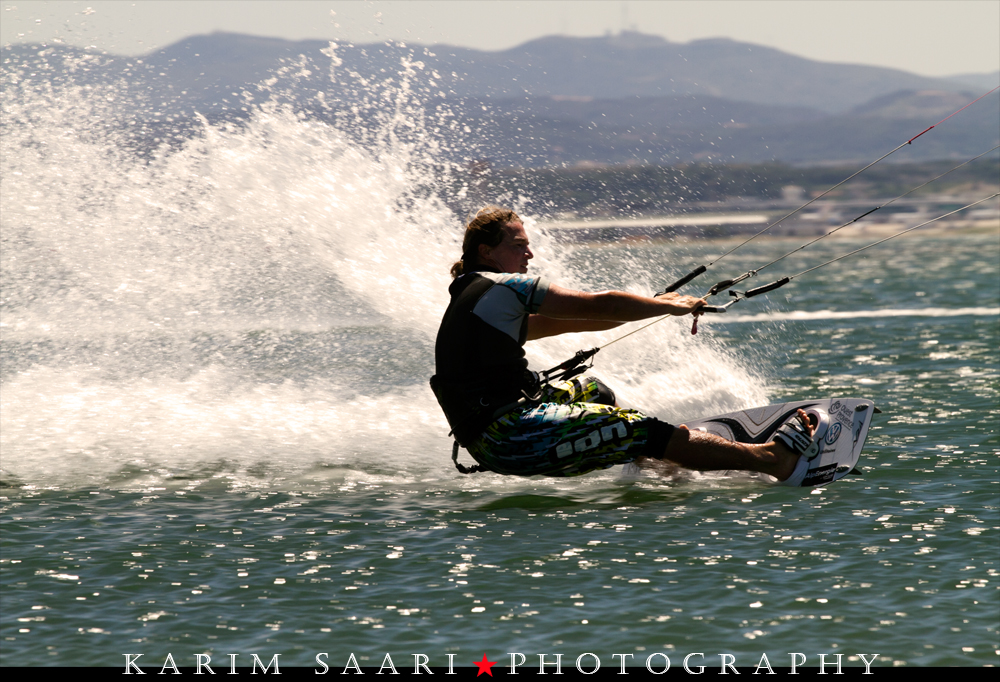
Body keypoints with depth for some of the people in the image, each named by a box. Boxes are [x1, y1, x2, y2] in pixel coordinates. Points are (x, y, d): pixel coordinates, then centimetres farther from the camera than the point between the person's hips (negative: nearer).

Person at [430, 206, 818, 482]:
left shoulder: (466, 301, 22)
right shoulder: (505, 287, -6)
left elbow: (550, 324, 26)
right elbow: (597, 306, -6)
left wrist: (651, 305, 25)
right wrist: (671, 306, 7)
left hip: (484, 443, 10)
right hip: (510, 432, -10)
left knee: (592, 390, 29)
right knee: (643, 432, -10)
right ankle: (775, 459, -10)